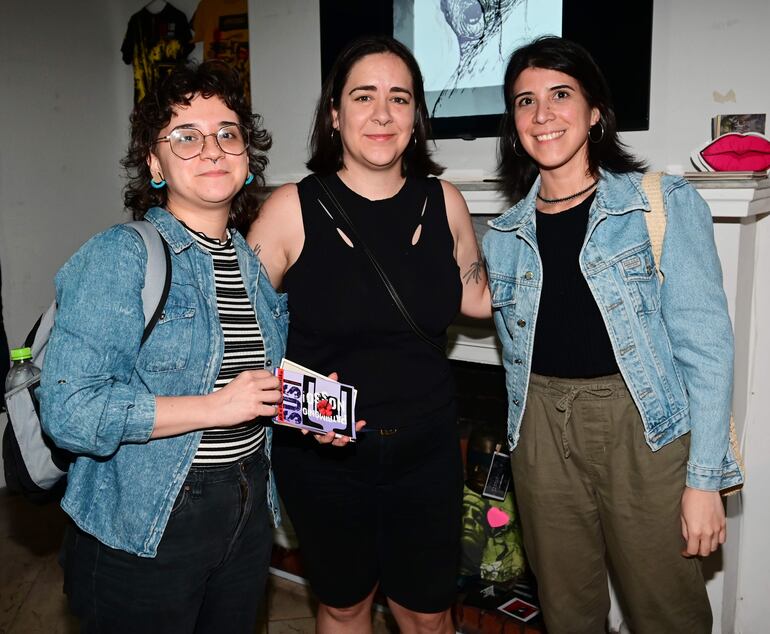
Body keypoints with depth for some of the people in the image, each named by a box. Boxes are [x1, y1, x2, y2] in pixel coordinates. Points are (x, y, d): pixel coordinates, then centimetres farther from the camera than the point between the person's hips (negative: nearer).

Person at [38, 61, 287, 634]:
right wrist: (213, 407, -25)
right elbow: (70, 409, -24)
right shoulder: (118, 257, -15)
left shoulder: (258, 264, 6)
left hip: (249, 516, 6)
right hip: (144, 530, -6)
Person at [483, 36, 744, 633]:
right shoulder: (504, 236, 7)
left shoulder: (667, 205, -5)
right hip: (542, 433, 4)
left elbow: (705, 345, -9)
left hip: (643, 429, -3)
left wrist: (704, 478, -12)